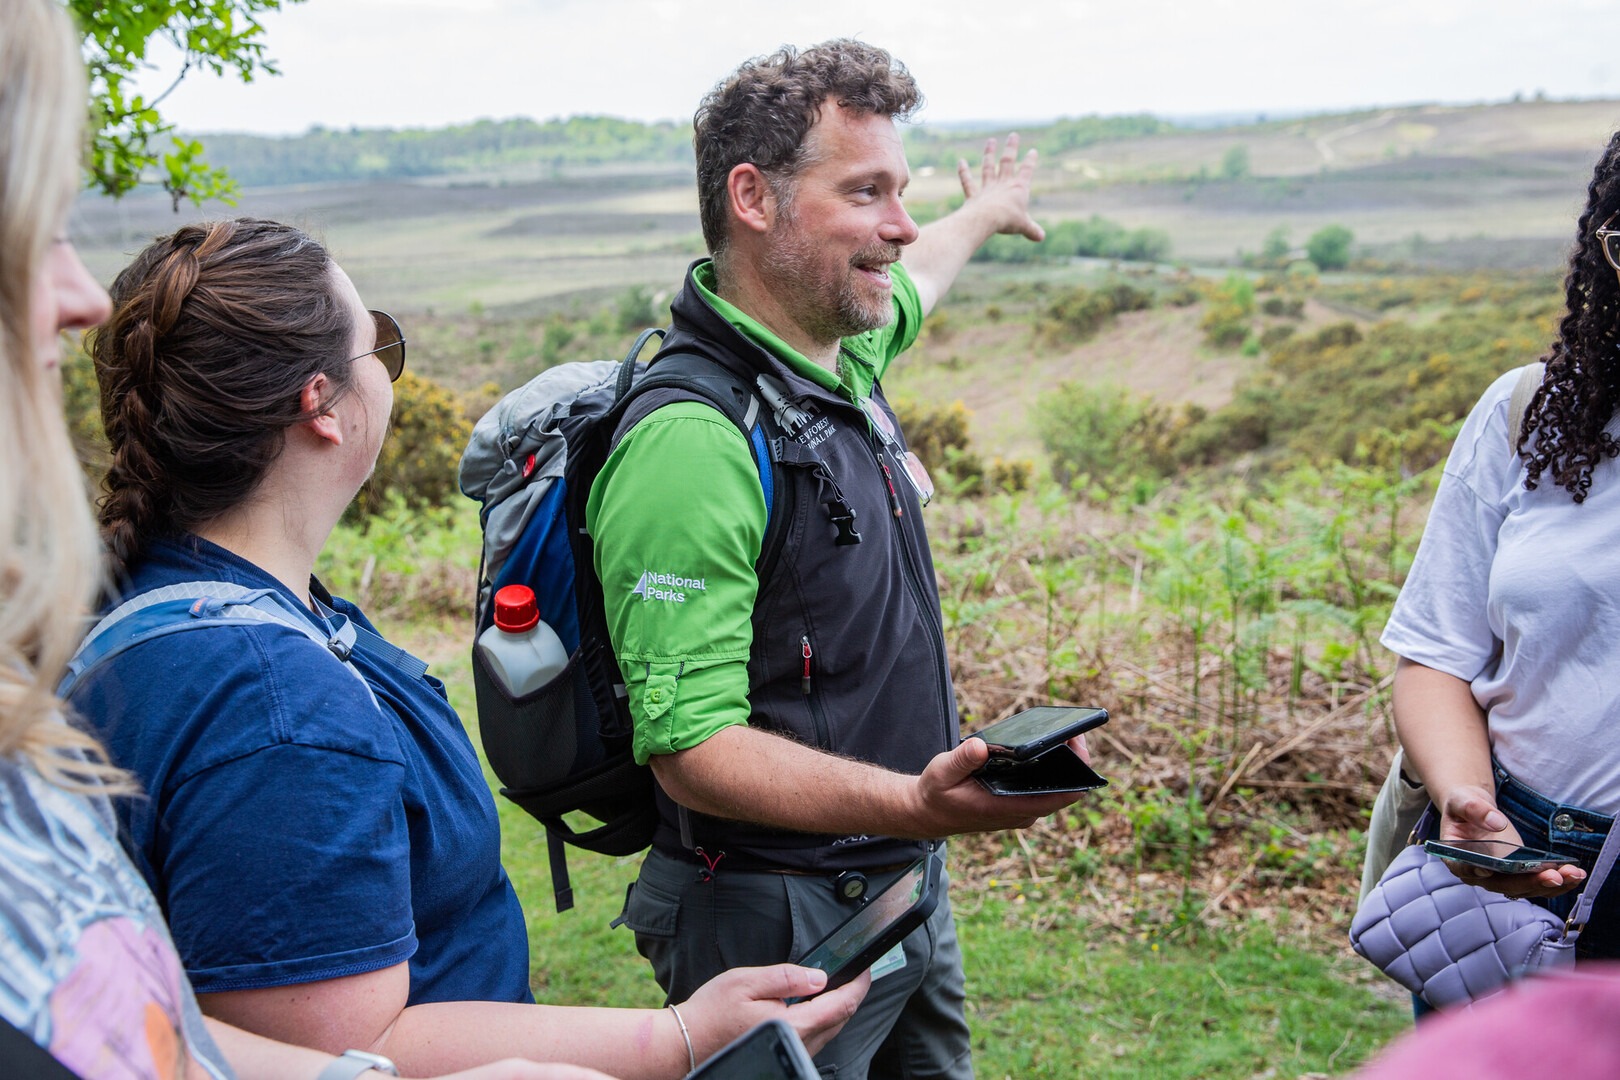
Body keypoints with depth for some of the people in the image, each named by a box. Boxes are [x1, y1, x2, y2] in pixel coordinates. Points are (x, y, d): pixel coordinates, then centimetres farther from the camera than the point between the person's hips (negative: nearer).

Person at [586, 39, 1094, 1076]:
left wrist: (987, 212, 46)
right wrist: (917, 805, -37)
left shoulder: (840, 358, 2)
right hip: (780, 930, -8)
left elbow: (908, 280, 28)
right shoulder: (692, 440, -25)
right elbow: (692, 748, -26)